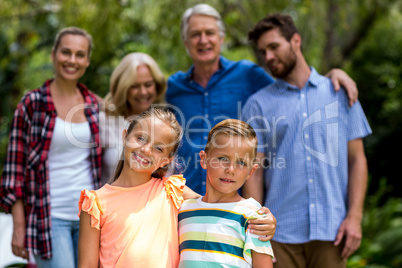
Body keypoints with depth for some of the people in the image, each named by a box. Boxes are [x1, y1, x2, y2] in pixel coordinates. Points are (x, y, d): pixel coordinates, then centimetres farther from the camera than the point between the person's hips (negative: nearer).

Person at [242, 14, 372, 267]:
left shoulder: (340, 93, 10)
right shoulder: (258, 104, 7)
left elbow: (357, 160, 8)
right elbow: (255, 173, 3)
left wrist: (355, 216, -3)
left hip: (332, 229, 1)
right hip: (281, 232, 0)